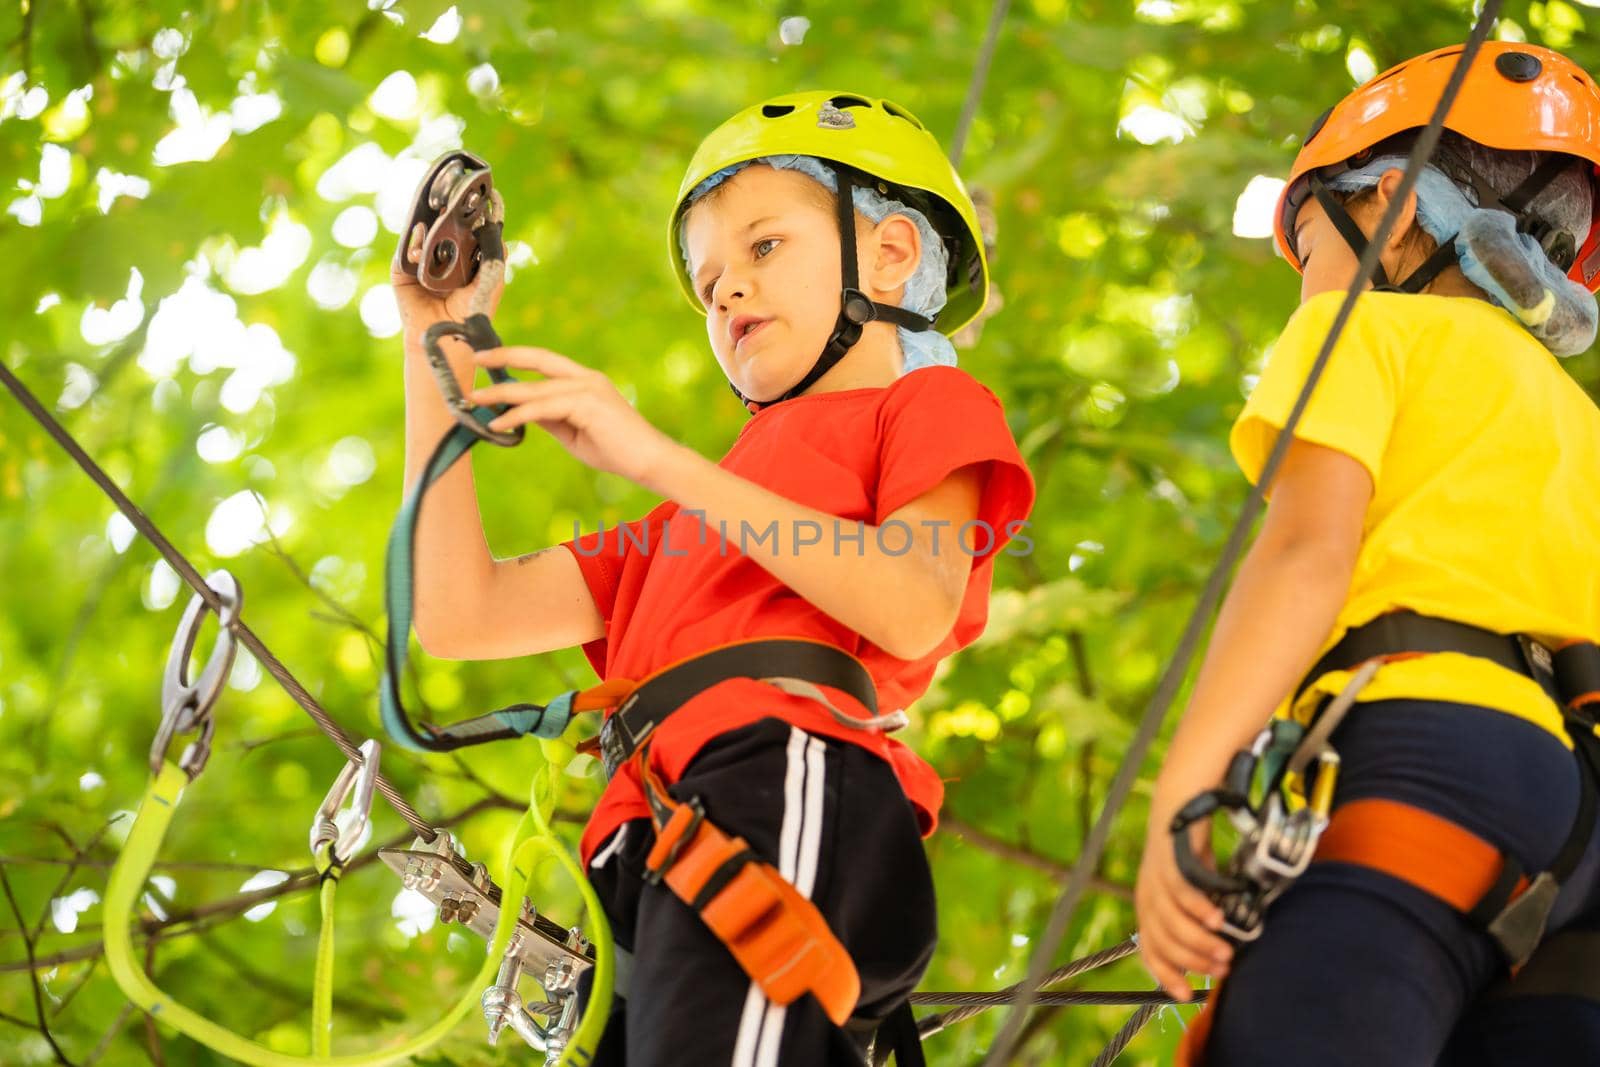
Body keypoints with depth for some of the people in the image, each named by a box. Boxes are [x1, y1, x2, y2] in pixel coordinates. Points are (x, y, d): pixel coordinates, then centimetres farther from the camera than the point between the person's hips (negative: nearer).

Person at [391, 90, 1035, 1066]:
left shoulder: (931, 404, 19)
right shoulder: (700, 514, 38)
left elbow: (915, 612, -5)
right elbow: (460, 614, 28)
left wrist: (659, 459, -5)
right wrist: (437, 355, 28)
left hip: (789, 795, -8)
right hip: (659, 867, 8)